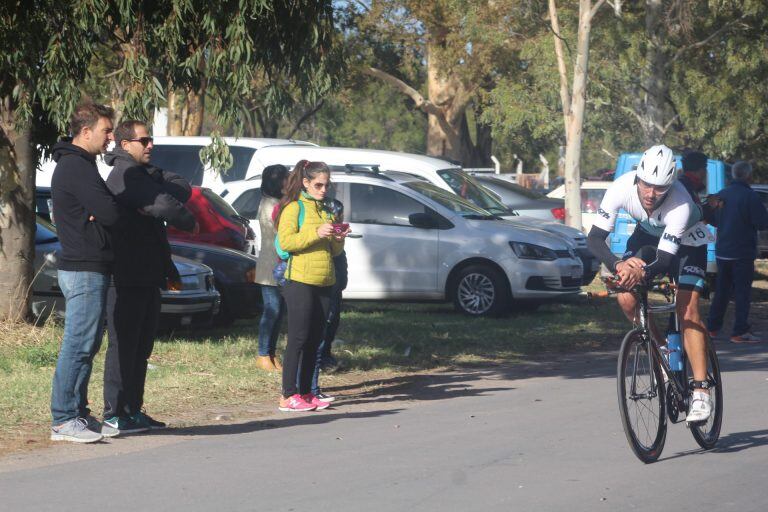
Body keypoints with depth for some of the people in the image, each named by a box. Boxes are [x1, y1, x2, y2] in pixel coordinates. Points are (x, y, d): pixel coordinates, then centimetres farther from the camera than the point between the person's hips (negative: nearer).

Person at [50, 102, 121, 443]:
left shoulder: (73, 165, 18)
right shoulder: (77, 167, -16)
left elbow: (100, 212, 17)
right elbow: (111, 215, -20)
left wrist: (99, 212, -4)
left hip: (81, 267, 11)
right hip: (86, 270, -11)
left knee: (86, 345, 14)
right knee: (78, 346, -9)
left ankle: (77, 413, 20)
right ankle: (64, 420, -8)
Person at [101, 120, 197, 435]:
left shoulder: (145, 173, 17)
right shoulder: (125, 174, -15)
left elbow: (183, 189, 4)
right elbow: (165, 205, -25)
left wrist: (158, 197, -15)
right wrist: (189, 222, -7)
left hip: (148, 276, 10)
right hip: (128, 277, -10)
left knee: (141, 347, 14)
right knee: (123, 345, -8)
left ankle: (133, 410, 20)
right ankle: (114, 416, -7)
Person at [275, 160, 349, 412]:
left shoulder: (327, 211, 19)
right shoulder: (294, 207, -3)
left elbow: (334, 251, 23)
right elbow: (285, 241, -14)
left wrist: (338, 239, 1)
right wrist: (316, 233, -21)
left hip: (324, 283, 7)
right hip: (300, 281, -7)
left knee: (314, 341, 8)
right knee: (298, 339, -8)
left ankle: (306, 393, 13)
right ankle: (288, 396, -7)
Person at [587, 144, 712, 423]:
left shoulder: (680, 205, -40)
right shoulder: (621, 188, -32)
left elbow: (665, 261, -40)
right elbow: (595, 238, -30)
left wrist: (643, 273, -61)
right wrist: (618, 264, -49)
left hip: (687, 240, -4)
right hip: (648, 233, 4)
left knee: (687, 309, -19)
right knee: (627, 300, -15)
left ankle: (701, 391, -18)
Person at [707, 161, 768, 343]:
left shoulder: (722, 195, 5)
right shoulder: (750, 196, -15)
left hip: (722, 251, 6)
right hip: (743, 252, -6)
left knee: (721, 290, 15)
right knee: (742, 291, -3)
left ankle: (712, 327, 18)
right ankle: (740, 331, -6)